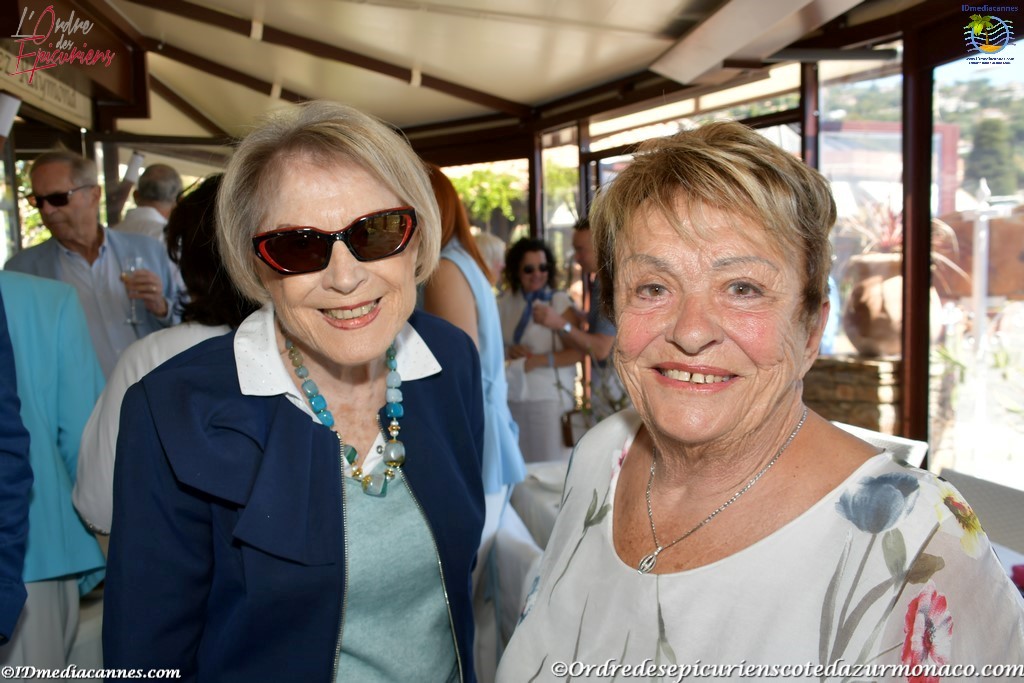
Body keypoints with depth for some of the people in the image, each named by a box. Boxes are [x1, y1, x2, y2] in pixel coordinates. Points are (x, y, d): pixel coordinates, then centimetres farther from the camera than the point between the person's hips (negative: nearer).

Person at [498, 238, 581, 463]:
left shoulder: (560, 302, -5)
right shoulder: (504, 304, 8)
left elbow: (578, 351, -11)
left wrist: (539, 360, -18)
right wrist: (508, 352, -5)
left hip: (550, 396, -4)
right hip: (513, 396, 4)